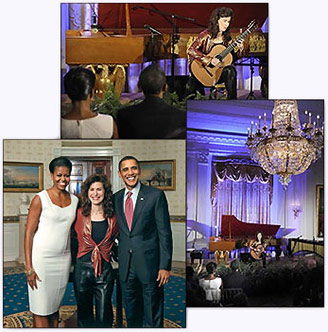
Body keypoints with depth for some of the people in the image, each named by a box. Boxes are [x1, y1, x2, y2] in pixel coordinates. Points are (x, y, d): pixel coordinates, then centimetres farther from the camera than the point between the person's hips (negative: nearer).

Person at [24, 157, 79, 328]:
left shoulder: (74, 200, 7)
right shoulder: (40, 199, -7)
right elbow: (29, 233, -8)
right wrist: (28, 267, -12)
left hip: (64, 259, 4)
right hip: (41, 259, -4)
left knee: (55, 306, 15)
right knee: (41, 310, 2)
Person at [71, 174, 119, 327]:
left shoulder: (113, 217, 0)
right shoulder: (79, 214, -2)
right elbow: (72, 235, 14)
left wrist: (107, 249, 6)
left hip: (105, 270, 0)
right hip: (82, 268, 0)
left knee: (104, 317, 7)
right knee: (84, 314, 15)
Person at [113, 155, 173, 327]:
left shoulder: (155, 195, -6)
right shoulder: (116, 198, 7)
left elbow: (164, 232, -7)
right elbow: (116, 230, 14)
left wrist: (165, 266, -11)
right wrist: (117, 258, 6)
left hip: (149, 264, -4)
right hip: (125, 267, 4)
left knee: (153, 317, 8)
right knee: (131, 314, 18)